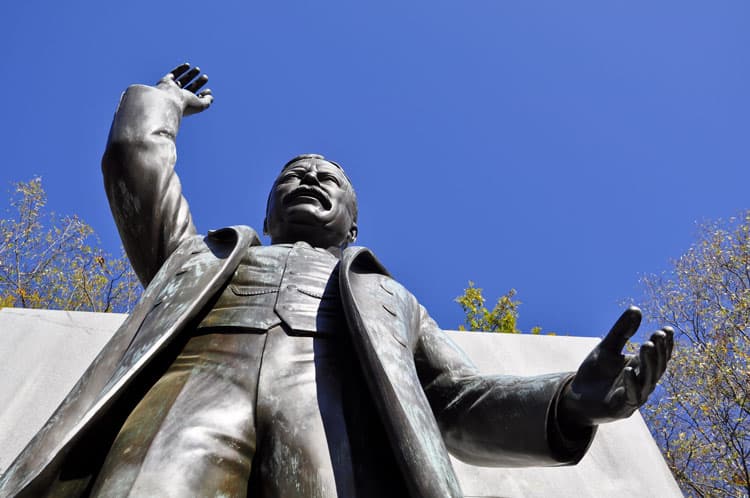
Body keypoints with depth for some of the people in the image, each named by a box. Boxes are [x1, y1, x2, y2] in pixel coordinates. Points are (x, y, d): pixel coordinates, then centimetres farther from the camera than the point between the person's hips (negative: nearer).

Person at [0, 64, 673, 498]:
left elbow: (460, 406, 23)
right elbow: (135, 158, 32)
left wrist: (570, 402, 4)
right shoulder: (204, 258, 38)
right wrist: (163, 104, 54)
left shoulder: (389, 297, 35)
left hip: (343, 411, 0)